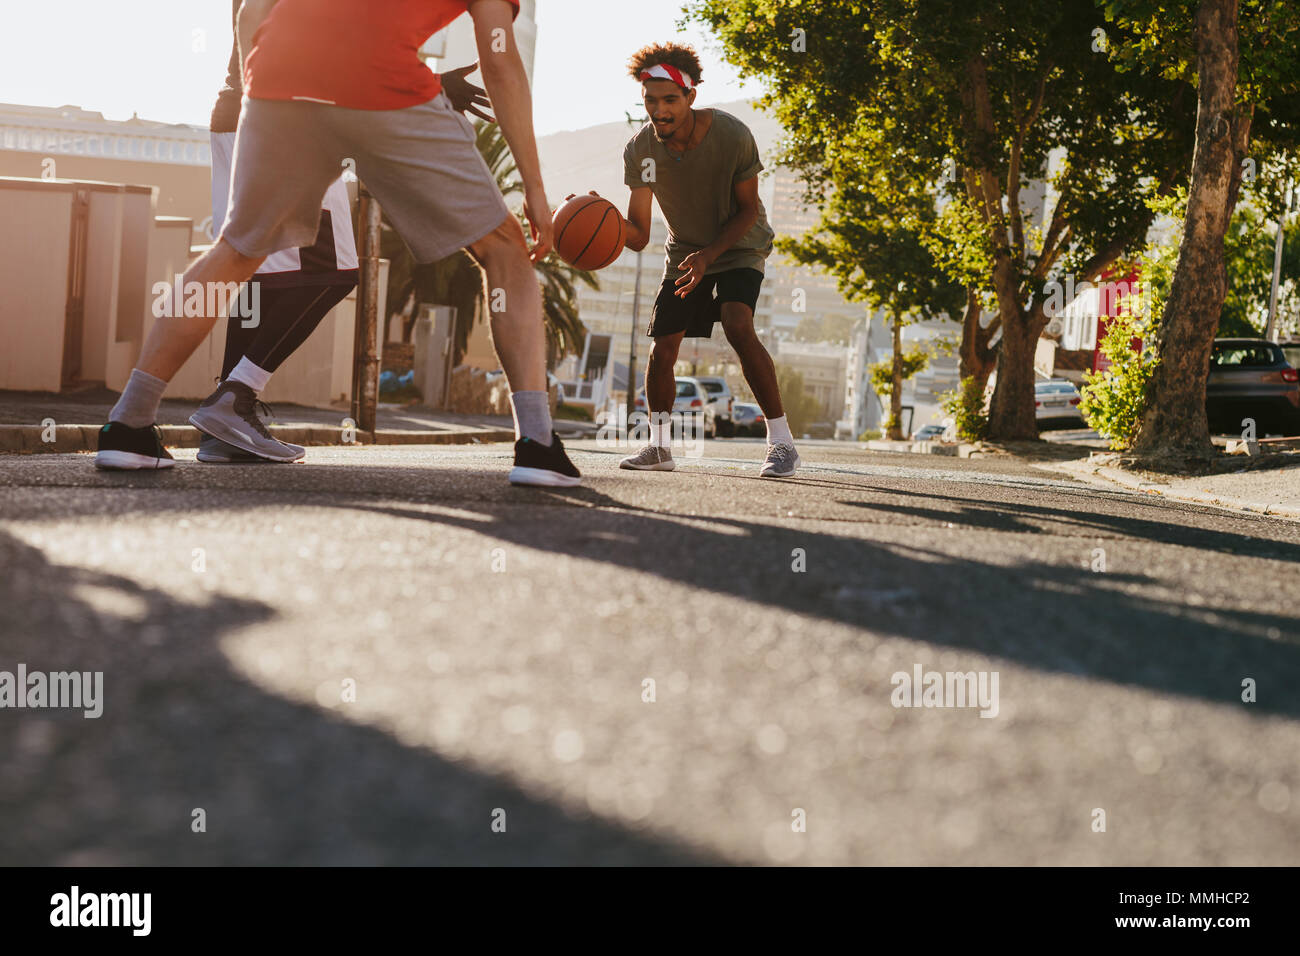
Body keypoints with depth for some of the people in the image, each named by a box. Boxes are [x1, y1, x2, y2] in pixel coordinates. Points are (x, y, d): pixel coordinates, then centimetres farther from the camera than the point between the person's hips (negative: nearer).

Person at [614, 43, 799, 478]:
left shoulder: (732, 136, -26)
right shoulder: (640, 150, -17)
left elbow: (747, 210, -15)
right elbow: (638, 234, -14)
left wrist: (709, 255, -29)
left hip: (739, 247, -4)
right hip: (684, 252, 4)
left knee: (737, 325, -27)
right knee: (662, 345, -5)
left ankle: (781, 442, -21)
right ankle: (660, 446, 16)